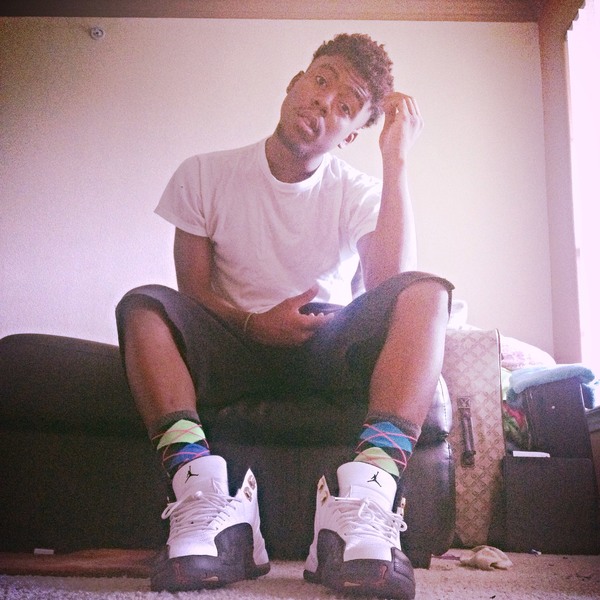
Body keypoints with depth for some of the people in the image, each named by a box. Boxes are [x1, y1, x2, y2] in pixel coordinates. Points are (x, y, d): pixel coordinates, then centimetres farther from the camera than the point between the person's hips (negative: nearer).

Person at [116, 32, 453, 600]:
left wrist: (396, 158, -19)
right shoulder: (205, 175, 1)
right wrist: (255, 323, -21)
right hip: (234, 345, 0)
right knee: (142, 306, -26)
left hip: (328, 348, 1)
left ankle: (363, 506, -43)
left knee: (427, 292, -26)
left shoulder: (359, 193, 0)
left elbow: (393, 283, -19)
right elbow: (192, 292, -1)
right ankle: (205, 493, -40)